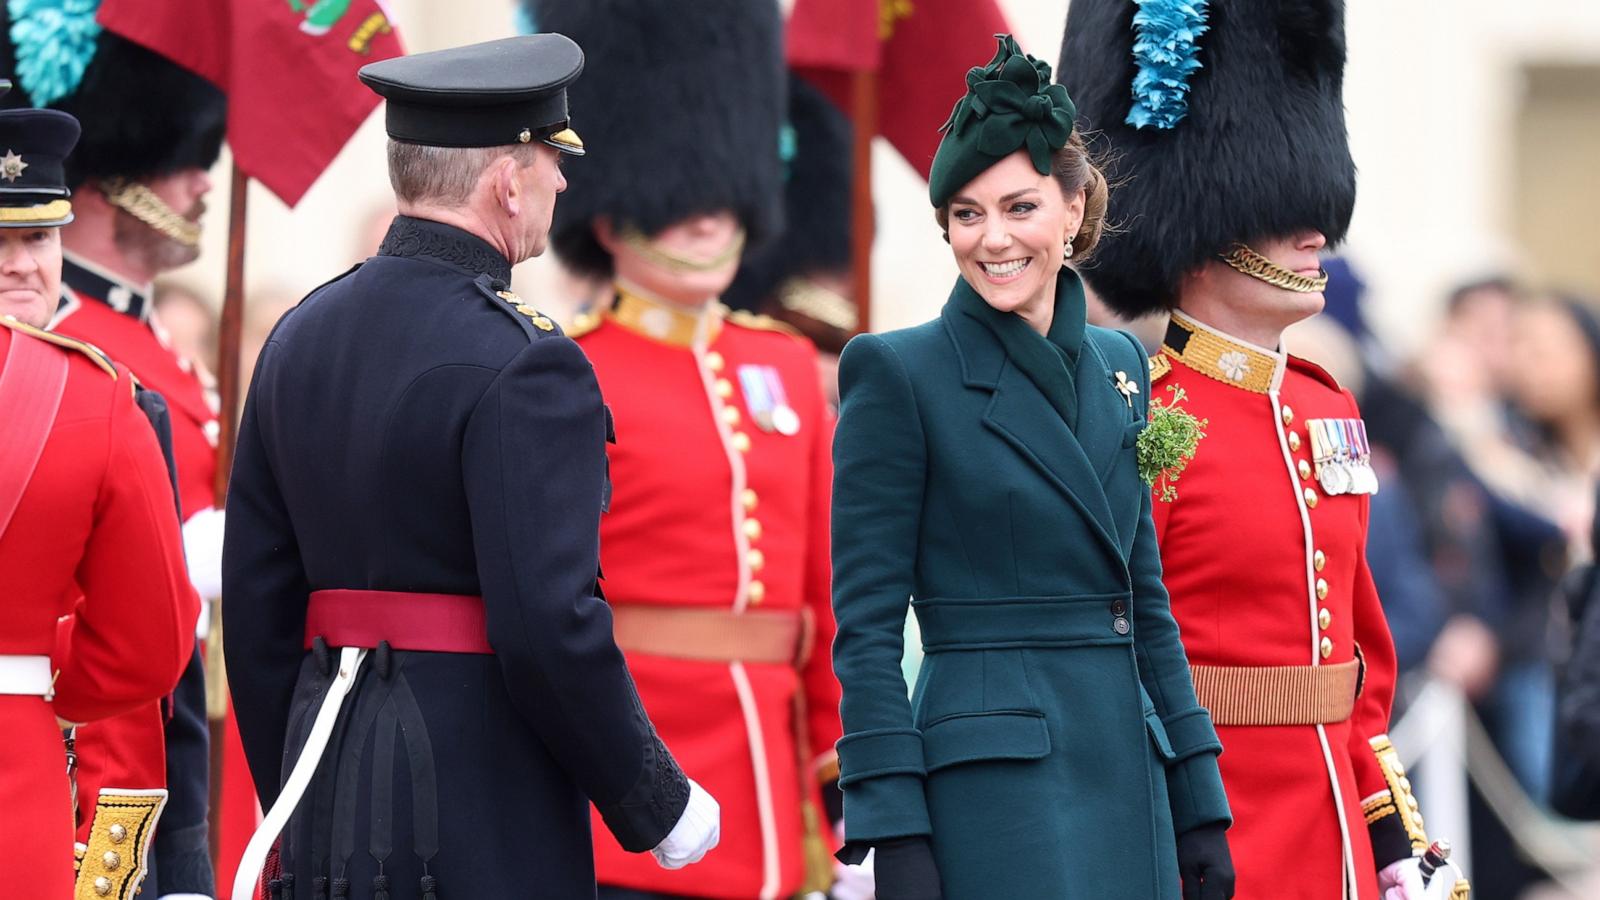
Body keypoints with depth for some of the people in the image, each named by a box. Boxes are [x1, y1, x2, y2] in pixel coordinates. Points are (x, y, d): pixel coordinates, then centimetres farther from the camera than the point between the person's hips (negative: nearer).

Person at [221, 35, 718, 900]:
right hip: (486, 829, -7)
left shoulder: (300, 339, 9)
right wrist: (656, 804, -7)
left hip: (328, 816, 8)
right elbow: (550, 625, -19)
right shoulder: (522, 363, -14)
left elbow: (256, 608, 13)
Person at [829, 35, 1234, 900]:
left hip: (1126, 779, 6)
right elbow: (867, 626, -7)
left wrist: (1199, 805, 13)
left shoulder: (1118, 365, 13)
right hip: (994, 787, -6)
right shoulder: (898, 374, -4)